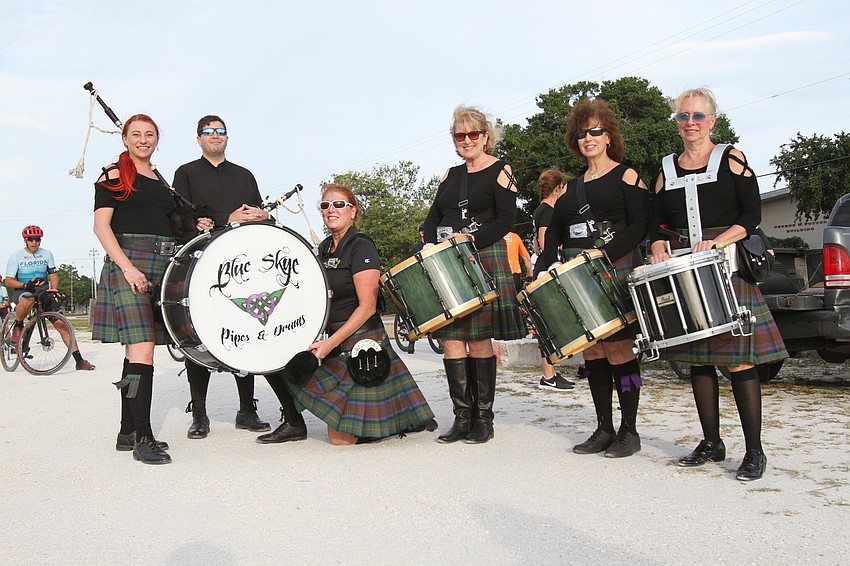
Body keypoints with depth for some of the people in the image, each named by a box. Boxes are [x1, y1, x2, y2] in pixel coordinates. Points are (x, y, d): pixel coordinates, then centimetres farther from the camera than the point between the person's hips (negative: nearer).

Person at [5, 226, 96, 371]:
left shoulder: (47, 254, 7)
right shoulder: (16, 256, -2)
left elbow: (53, 275, 9)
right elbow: (9, 281, -4)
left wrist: (54, 290, -10)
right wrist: (26, 285, -21)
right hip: (22, 291, -3)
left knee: (61, 323, -13)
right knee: (28, 299, -43)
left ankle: (79, 360, -11)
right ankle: (18, 326, -11)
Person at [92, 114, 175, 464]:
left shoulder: (161, 180, 21)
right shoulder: (114, 175, 2)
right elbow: (101, 225, -7)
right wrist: (128, 267, -18)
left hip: (162, 266, 7)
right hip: (128, 264, -7)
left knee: (137, 350, 9)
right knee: (142, 348, -15)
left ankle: (127, 433, 14)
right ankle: (143, 439, -14)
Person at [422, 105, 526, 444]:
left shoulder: (500, 172, 3)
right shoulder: (450, 175, 20)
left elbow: (506, 220, -6)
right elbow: (433, 217, 17)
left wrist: (471, 240, -17)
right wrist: (431, 246, -2)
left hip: (484, 259, -5)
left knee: (479, 339, -5)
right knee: (450, 339, -1)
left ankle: (483, 419, 4)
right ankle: (462, 418, 6)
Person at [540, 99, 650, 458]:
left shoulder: (627, 176, 2)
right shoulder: (573, 187, 20)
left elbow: (640, 226, -8)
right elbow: (554, 232, 18)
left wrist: (604, 255, -20)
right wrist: (550, 264, -1)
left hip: (615, 272, -6)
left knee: (617, 349, -7)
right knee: (591, 352, 6)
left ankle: (629, 431, 4)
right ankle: (604, 429, 14)